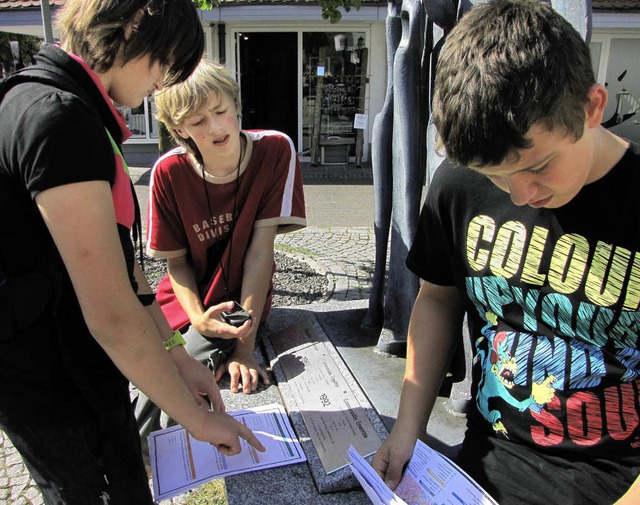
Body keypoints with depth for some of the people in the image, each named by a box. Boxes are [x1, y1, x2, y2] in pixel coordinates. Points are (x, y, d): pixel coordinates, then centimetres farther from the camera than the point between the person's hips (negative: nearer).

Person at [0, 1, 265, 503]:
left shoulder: (78, 112, 6)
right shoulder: (58, 118, -27)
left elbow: (116, 252, 6)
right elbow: (112, 313, -28)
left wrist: (177, 356, 6)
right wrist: (196, 416, -16)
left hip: (87, 364, 8)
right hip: (49, 386, -8)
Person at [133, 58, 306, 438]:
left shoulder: (275, 150, -17)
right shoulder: (169, 172, -13)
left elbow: (261, 248, -19)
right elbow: (176, 262, -5)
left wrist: (245, 342, -23)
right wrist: (199, 319, -24)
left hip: (241, 302, -2)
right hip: (188, 302, 2)